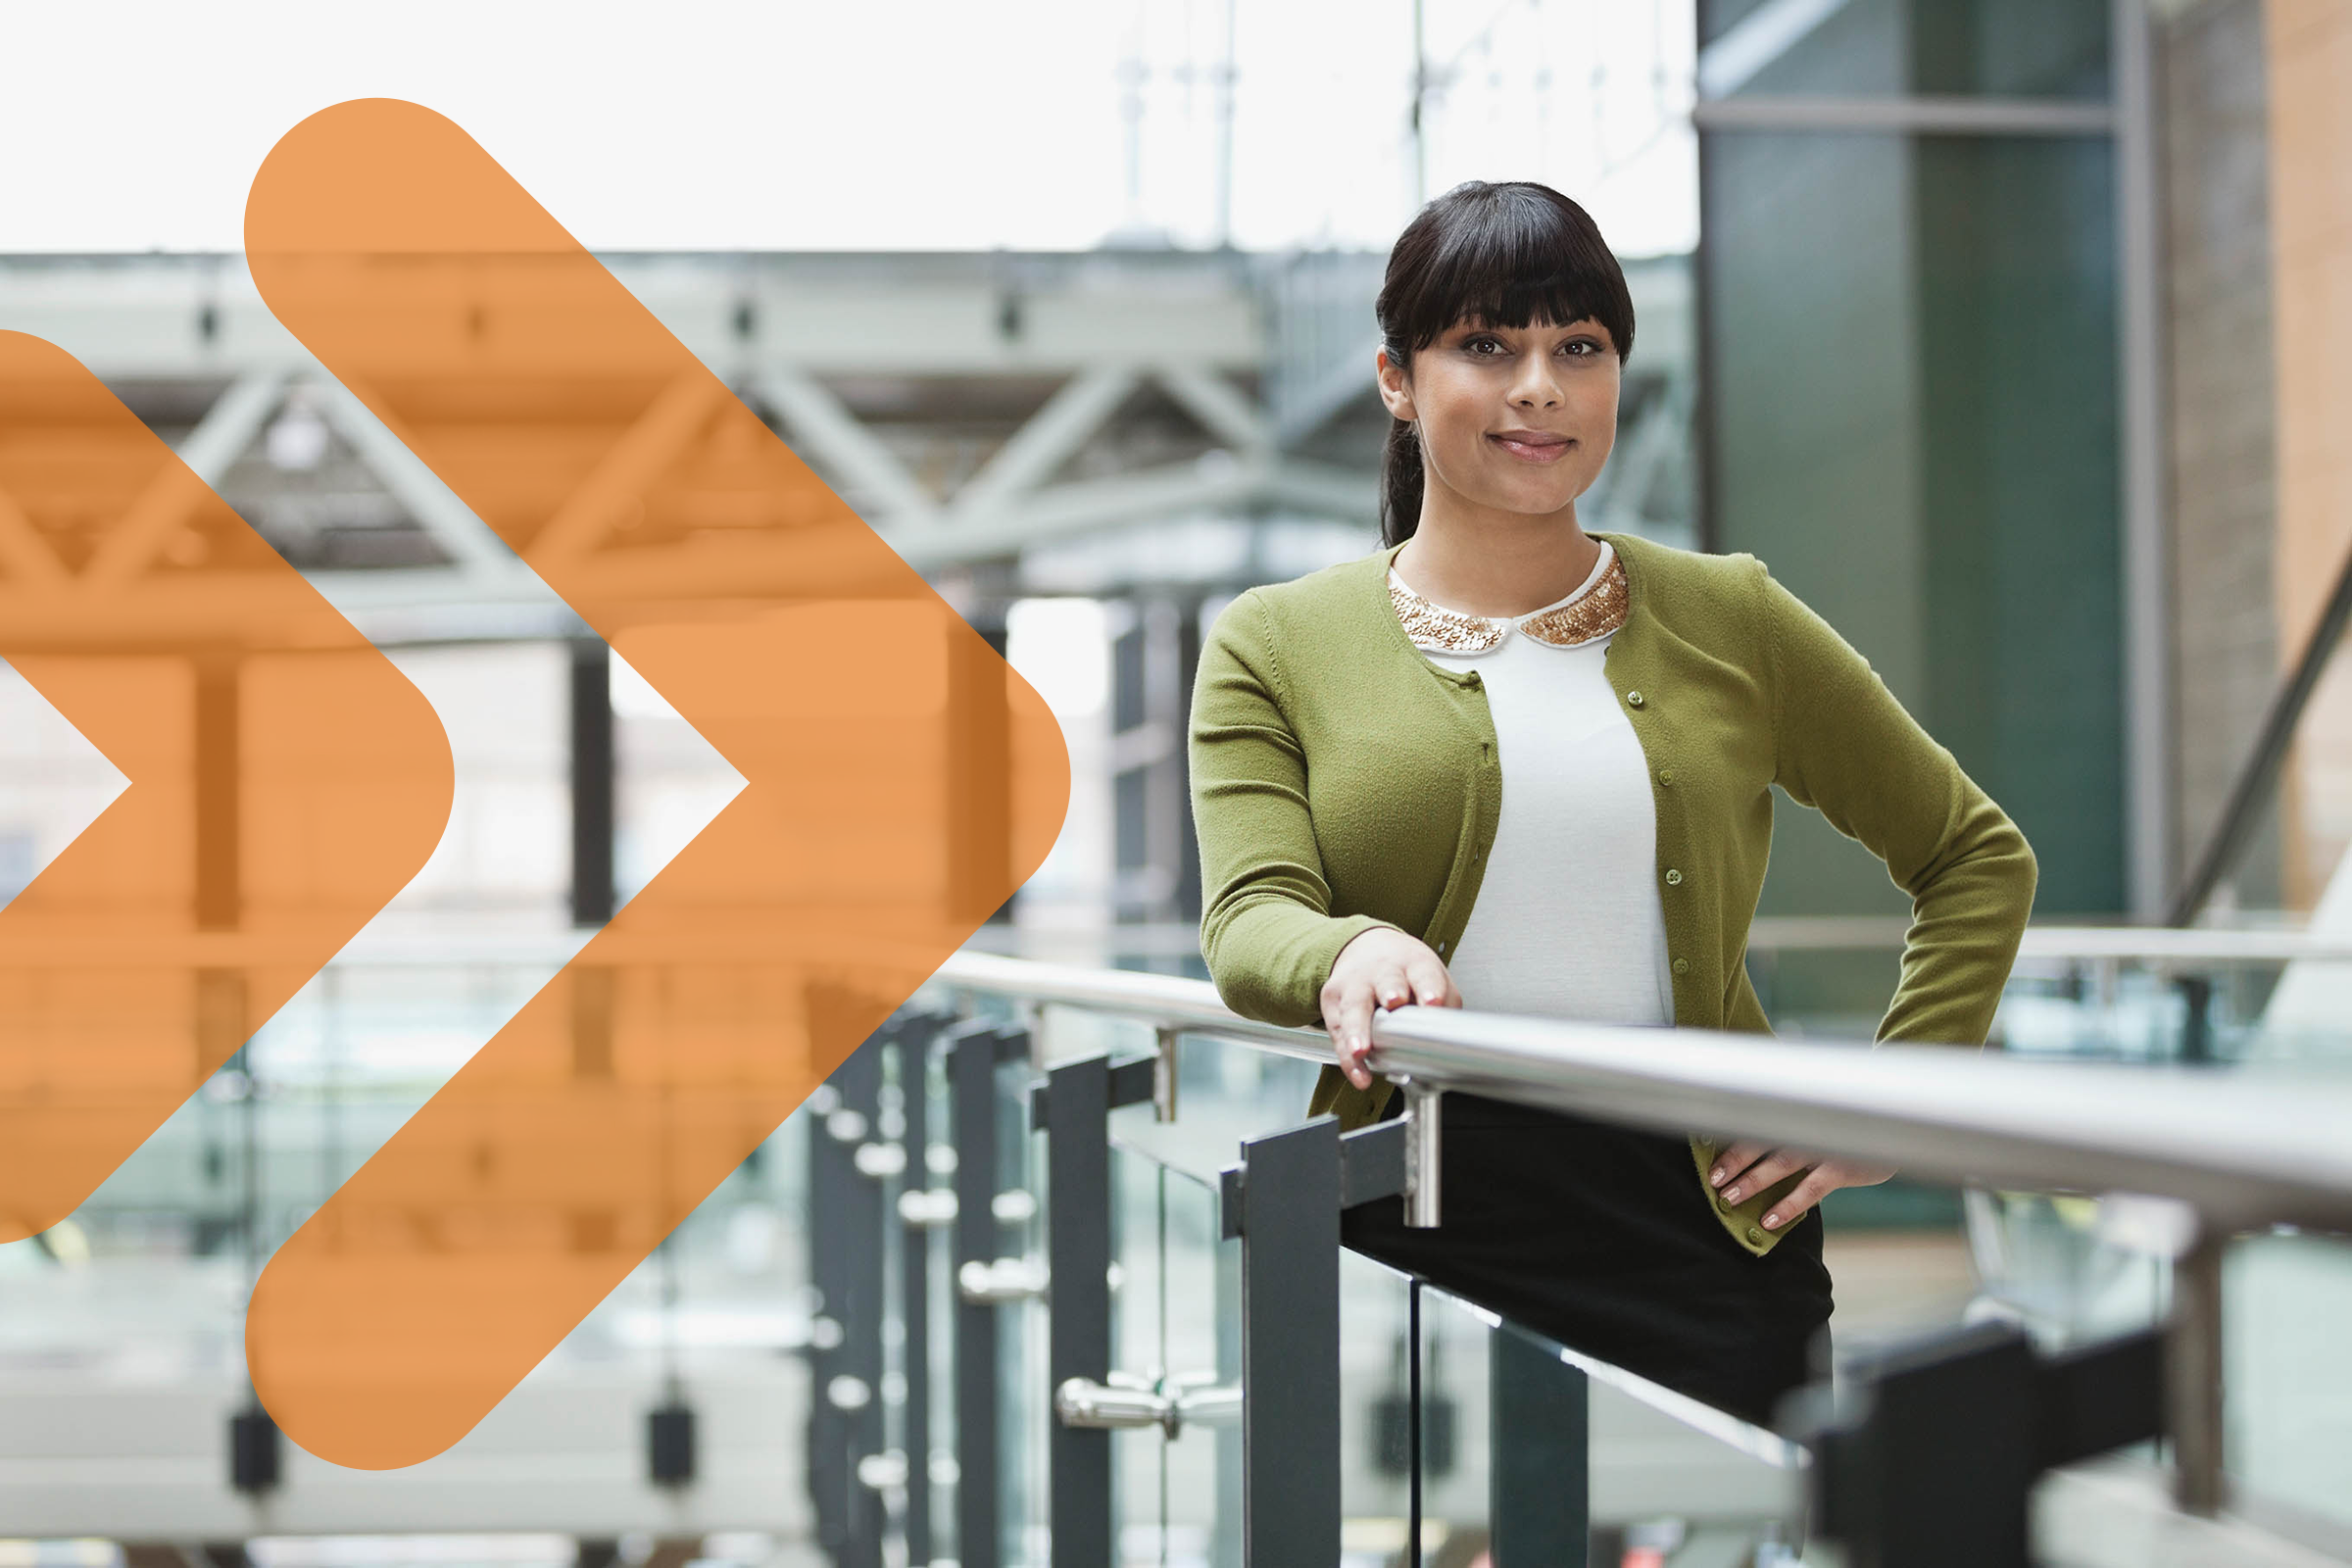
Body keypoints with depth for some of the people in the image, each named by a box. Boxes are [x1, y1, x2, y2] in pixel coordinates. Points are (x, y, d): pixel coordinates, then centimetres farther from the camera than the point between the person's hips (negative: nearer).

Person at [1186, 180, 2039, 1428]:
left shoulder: (1728, 621, 11)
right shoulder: (1277, 646, 8)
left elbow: (1978, 860, 17)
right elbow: (1249, 917, -6)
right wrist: (1348, 955, -30)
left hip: (1702, 1223, 1)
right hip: (1413, 1241, -1)